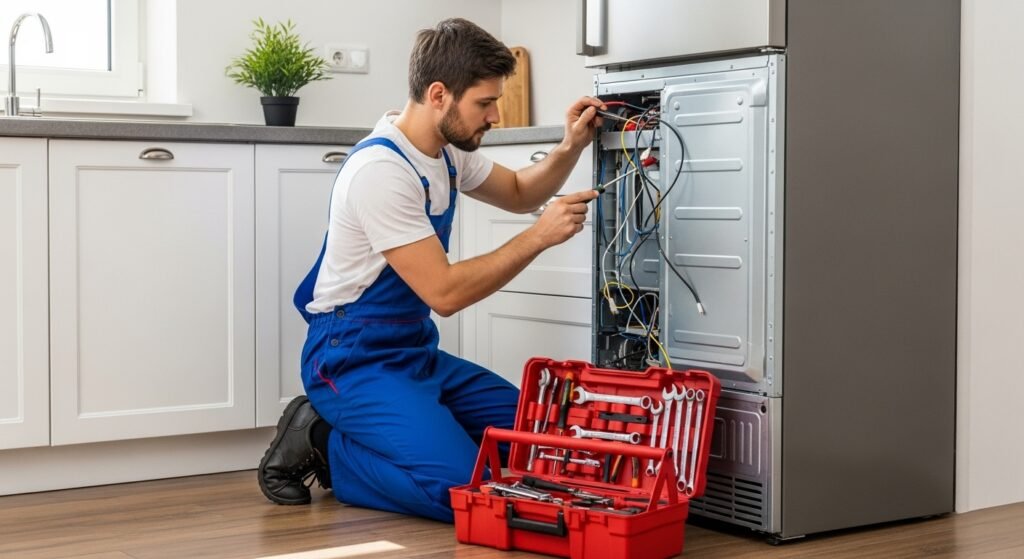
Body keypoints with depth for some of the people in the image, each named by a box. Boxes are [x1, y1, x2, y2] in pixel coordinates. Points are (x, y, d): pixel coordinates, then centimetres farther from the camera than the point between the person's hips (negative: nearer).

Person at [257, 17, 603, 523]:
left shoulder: (447, 150, 4)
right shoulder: (381, 169, -24)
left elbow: (518, 193, 21)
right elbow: (444, 292, -24)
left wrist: (570, 148, 2)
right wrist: (539, 236, -20)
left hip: (415, 353, 10)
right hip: (353, 362, -10)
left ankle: (354, 436, 9)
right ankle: (321, 446, -4)